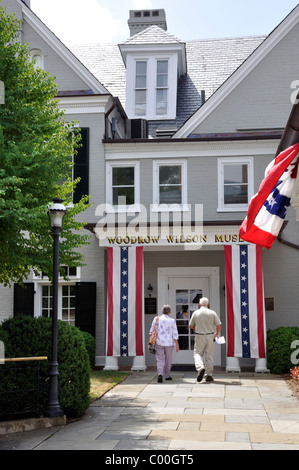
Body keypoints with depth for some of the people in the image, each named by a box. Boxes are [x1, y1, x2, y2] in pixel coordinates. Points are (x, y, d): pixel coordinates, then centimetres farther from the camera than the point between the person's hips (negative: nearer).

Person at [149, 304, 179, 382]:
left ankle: (160, 374, -18)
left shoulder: (156, 319, 0)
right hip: (169, 343, -1)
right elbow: (175, 334, -5)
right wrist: (177, 345, 0)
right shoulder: (172, 321, -4)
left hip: (159, 343, 1)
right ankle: (167, 376, 23)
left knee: (160, 359, 1)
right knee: (168, 360, 13)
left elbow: (152, 332, 2)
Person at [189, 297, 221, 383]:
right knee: (209, 356, 7)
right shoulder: (212, 313, -1)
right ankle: (209, 375, 9)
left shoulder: (195, 313, 0)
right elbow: (219, 325, -3)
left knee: (198, 353, 8)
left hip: (199, 337, -1)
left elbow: (191, 326, 5)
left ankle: (200, 368, -18)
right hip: (210, 336, 1)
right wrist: (217, 333, 16)